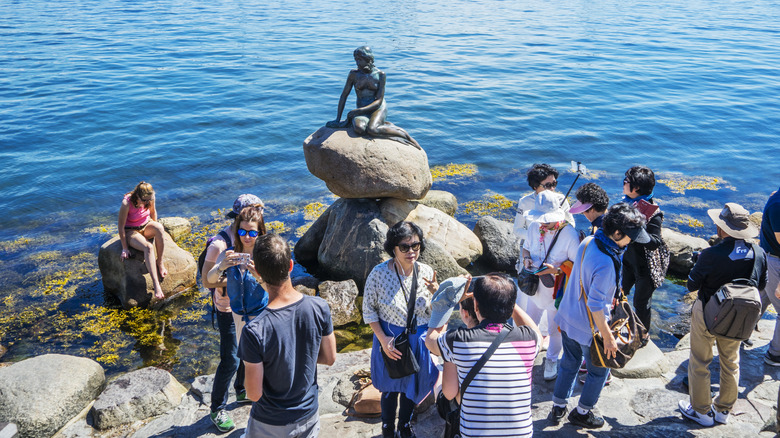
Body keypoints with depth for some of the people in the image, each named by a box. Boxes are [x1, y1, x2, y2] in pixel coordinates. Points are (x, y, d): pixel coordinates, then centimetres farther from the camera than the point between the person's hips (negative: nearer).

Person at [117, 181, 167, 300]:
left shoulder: (149, 199, -13)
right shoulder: (126, 203, -27)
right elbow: (121, 226, -21)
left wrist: (155, 230, 16)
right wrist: (125, 248, -18)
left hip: (146, 226, 5)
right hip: (131, 232, -5)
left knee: (159, 227, -34)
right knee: (148, 247, -36)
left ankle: (160, 262, -19)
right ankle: (156, 284, -41)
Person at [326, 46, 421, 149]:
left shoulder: (380, 75, -6)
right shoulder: (354, 74, -1)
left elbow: (379, 100, -10)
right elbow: (344, 95, 4)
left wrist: (358, 111, -20)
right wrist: (338, 119, 0)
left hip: (379, 108, -2)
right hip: (362, 110, 3)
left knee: (371, 130, -36)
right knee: (358, 129, -34)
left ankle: (406, 136, -18)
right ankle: (387, 125, -11)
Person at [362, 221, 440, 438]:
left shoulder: (426, 272, -11)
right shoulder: (379, 273, -20)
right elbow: (369, 309, -8)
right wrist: (383, 339, -14)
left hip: (419, 339, 3)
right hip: (391, 339, -3)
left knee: (412, 385, 22)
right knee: (391, 386, 16)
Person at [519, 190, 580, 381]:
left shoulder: (570, 234, -24)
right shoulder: (534, 226, -8)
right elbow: (526, 247, 10)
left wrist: (556, 269, -31)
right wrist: (526, 258, -12)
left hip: (557, 291, -4)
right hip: (535, 286, 4)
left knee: (555, 329, 16)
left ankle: (552, 360, 42)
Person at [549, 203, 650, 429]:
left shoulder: (588, 241, -8)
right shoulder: (606, 264, -33)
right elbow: (595, 306, -29)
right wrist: (608, 337, -18)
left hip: (568, 317, 8)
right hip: (588, 327, -7)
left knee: (569, 363, 25)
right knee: (599, 370, 18)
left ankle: (558, 407, 40)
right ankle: (582, 412, 36)